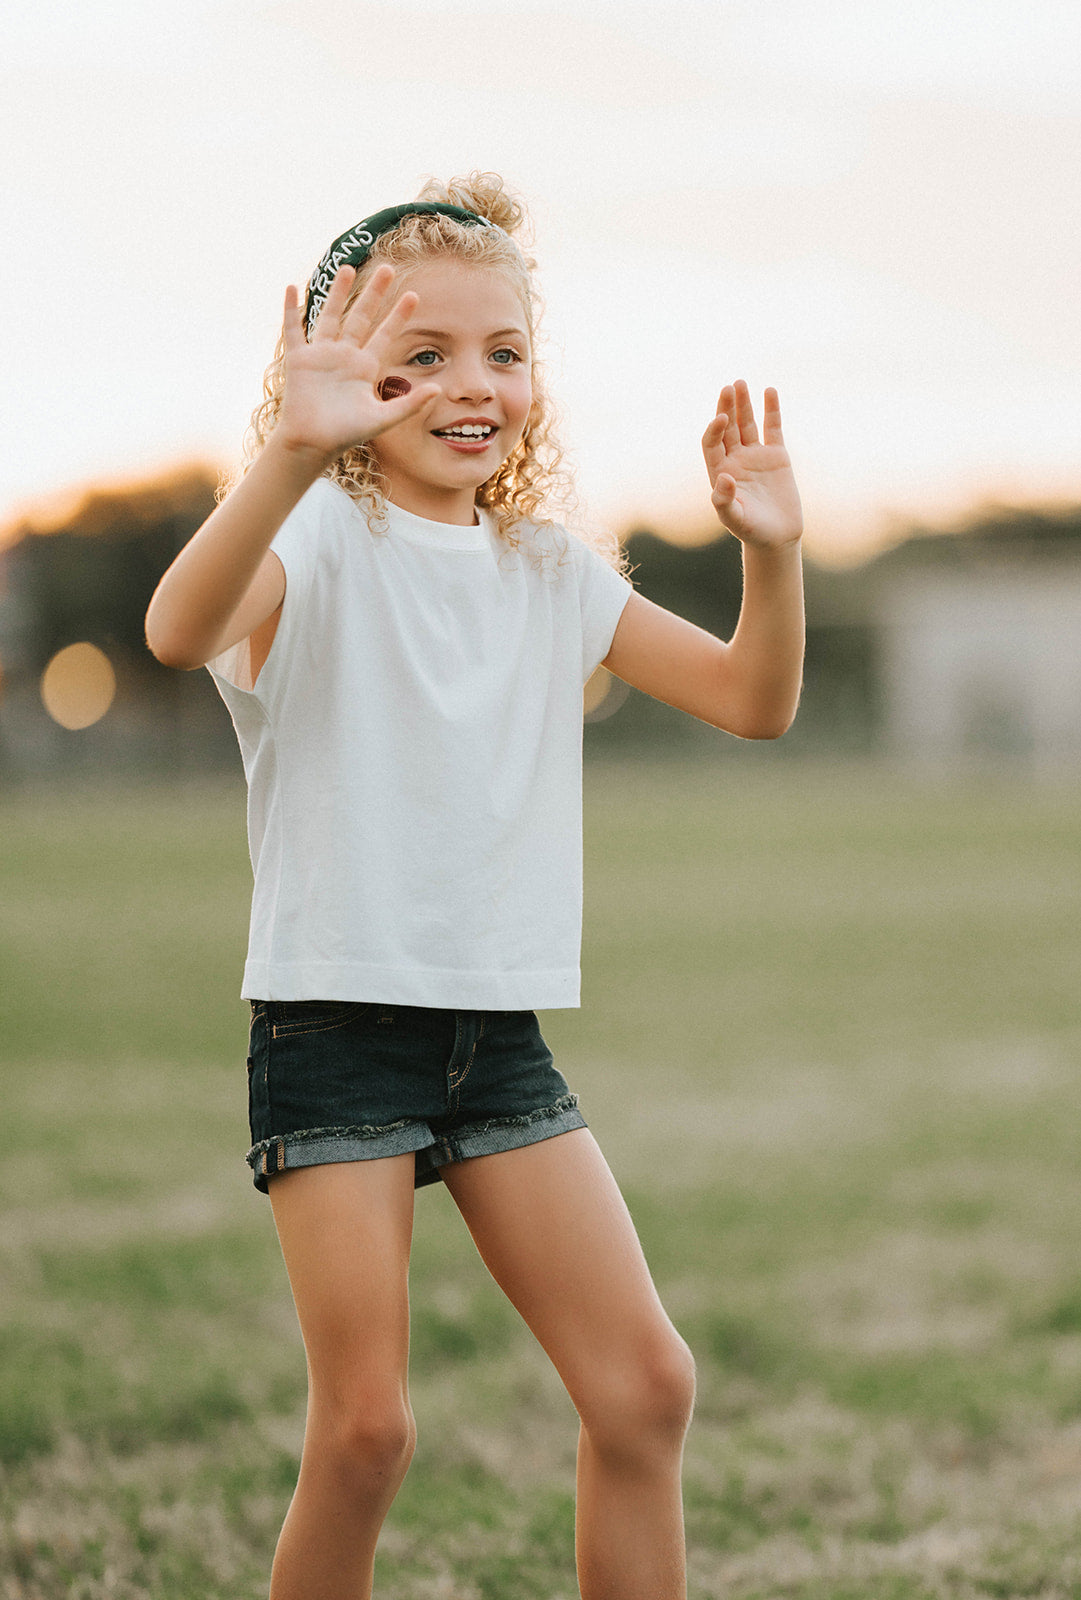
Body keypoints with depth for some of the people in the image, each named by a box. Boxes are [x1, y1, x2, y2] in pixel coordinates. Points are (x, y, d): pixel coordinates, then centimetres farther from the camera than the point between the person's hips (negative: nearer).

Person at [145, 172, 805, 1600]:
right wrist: (295, 451, -48)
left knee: (645, 1386, 0)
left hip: (500, 1029, 6)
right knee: (365, 1428, -7)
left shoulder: (553, 573, 10)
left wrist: (772, 552, -7)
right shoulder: (321, 542, -8)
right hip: (334, 1018, -5)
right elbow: (183, 629, -31)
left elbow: (752, 701, 13)